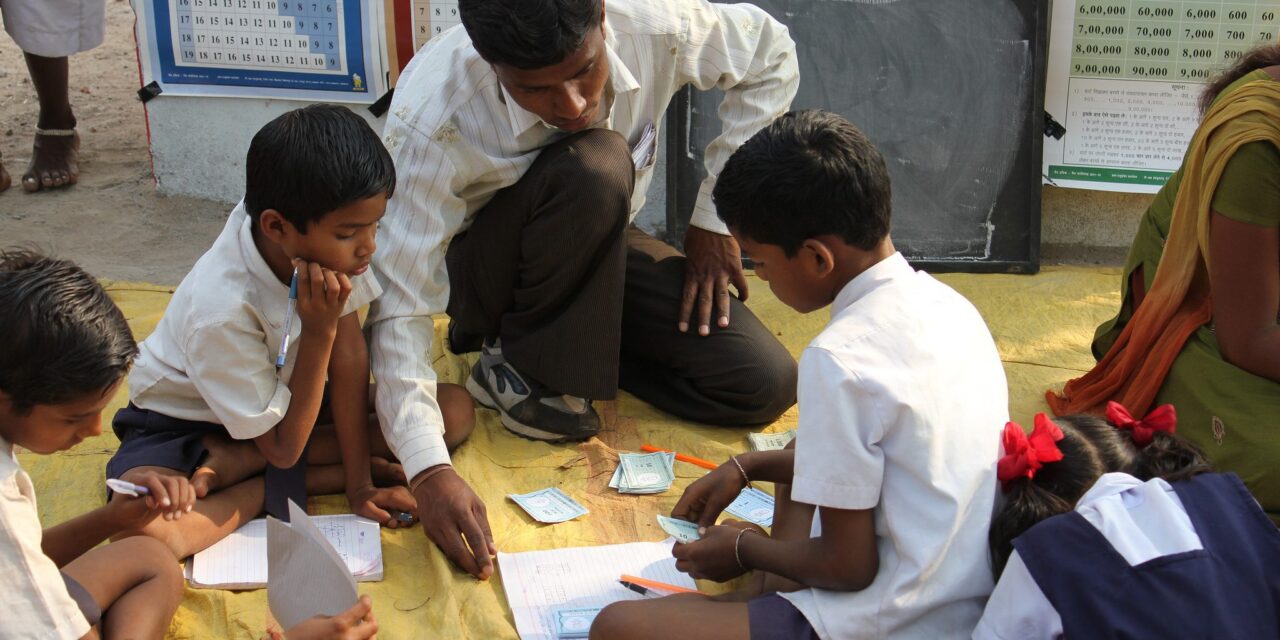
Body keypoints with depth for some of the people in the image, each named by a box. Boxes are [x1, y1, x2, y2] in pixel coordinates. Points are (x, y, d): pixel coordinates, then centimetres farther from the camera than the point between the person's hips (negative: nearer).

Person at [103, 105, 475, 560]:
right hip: (186, 423, -6)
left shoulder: (328, 240, -22)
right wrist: (320, 331, -34)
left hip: (288, 399, 7)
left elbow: (349, 357, -14)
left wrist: (359, 484, -15)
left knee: (457, 409, -10)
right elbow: (283, 448, -24)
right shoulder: (221, 310, -35)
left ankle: (240, 463, -12)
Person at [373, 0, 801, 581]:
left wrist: (714, 220, -6)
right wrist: (430, 471, -45)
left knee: (766, 385, -14)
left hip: (602, 254, 4)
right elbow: (400, 305, -33)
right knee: (592, 168, -37)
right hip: (488, 272, -4)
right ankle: (519, 366, -13)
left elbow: (771, 55, -5)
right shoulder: (431, 121, -34)